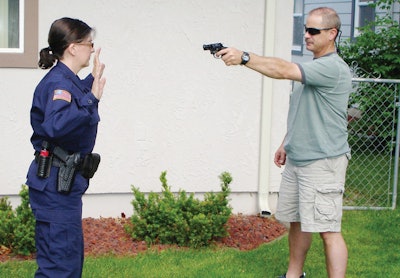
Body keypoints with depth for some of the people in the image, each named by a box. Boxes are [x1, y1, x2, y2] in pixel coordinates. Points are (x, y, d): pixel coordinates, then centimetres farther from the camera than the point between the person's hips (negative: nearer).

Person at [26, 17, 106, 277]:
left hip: (65, 181, 10)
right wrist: (91, 100, -35)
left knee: (72, 256, 19)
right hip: (55, 184, -10)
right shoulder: (58, 83, -18)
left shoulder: (67, 80, 10)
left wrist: (92, 81, 37)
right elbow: (56, 125, -38)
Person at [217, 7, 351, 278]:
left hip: (322, 162, -10)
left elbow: (284, 70, -30)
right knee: (297, 221, 16)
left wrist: (244, 57, -31)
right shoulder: (311, 68, 15)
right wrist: (286, 143, 24)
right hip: (296, 159, 10)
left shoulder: (333, 68, -17)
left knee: (328, 229, -7)